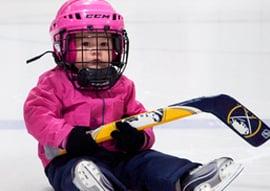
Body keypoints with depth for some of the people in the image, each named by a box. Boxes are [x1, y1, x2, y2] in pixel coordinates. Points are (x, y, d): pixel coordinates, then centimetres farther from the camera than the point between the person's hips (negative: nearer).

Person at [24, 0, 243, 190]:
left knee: (147, 162, -21)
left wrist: (139, 137, -15)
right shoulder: (55, 82, 1)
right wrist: (67, 136, -28)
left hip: (116, 156, 5)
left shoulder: (123, 86, 14)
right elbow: (36, 114, -12)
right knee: (82, 170, -39)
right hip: (70, 158, -5)